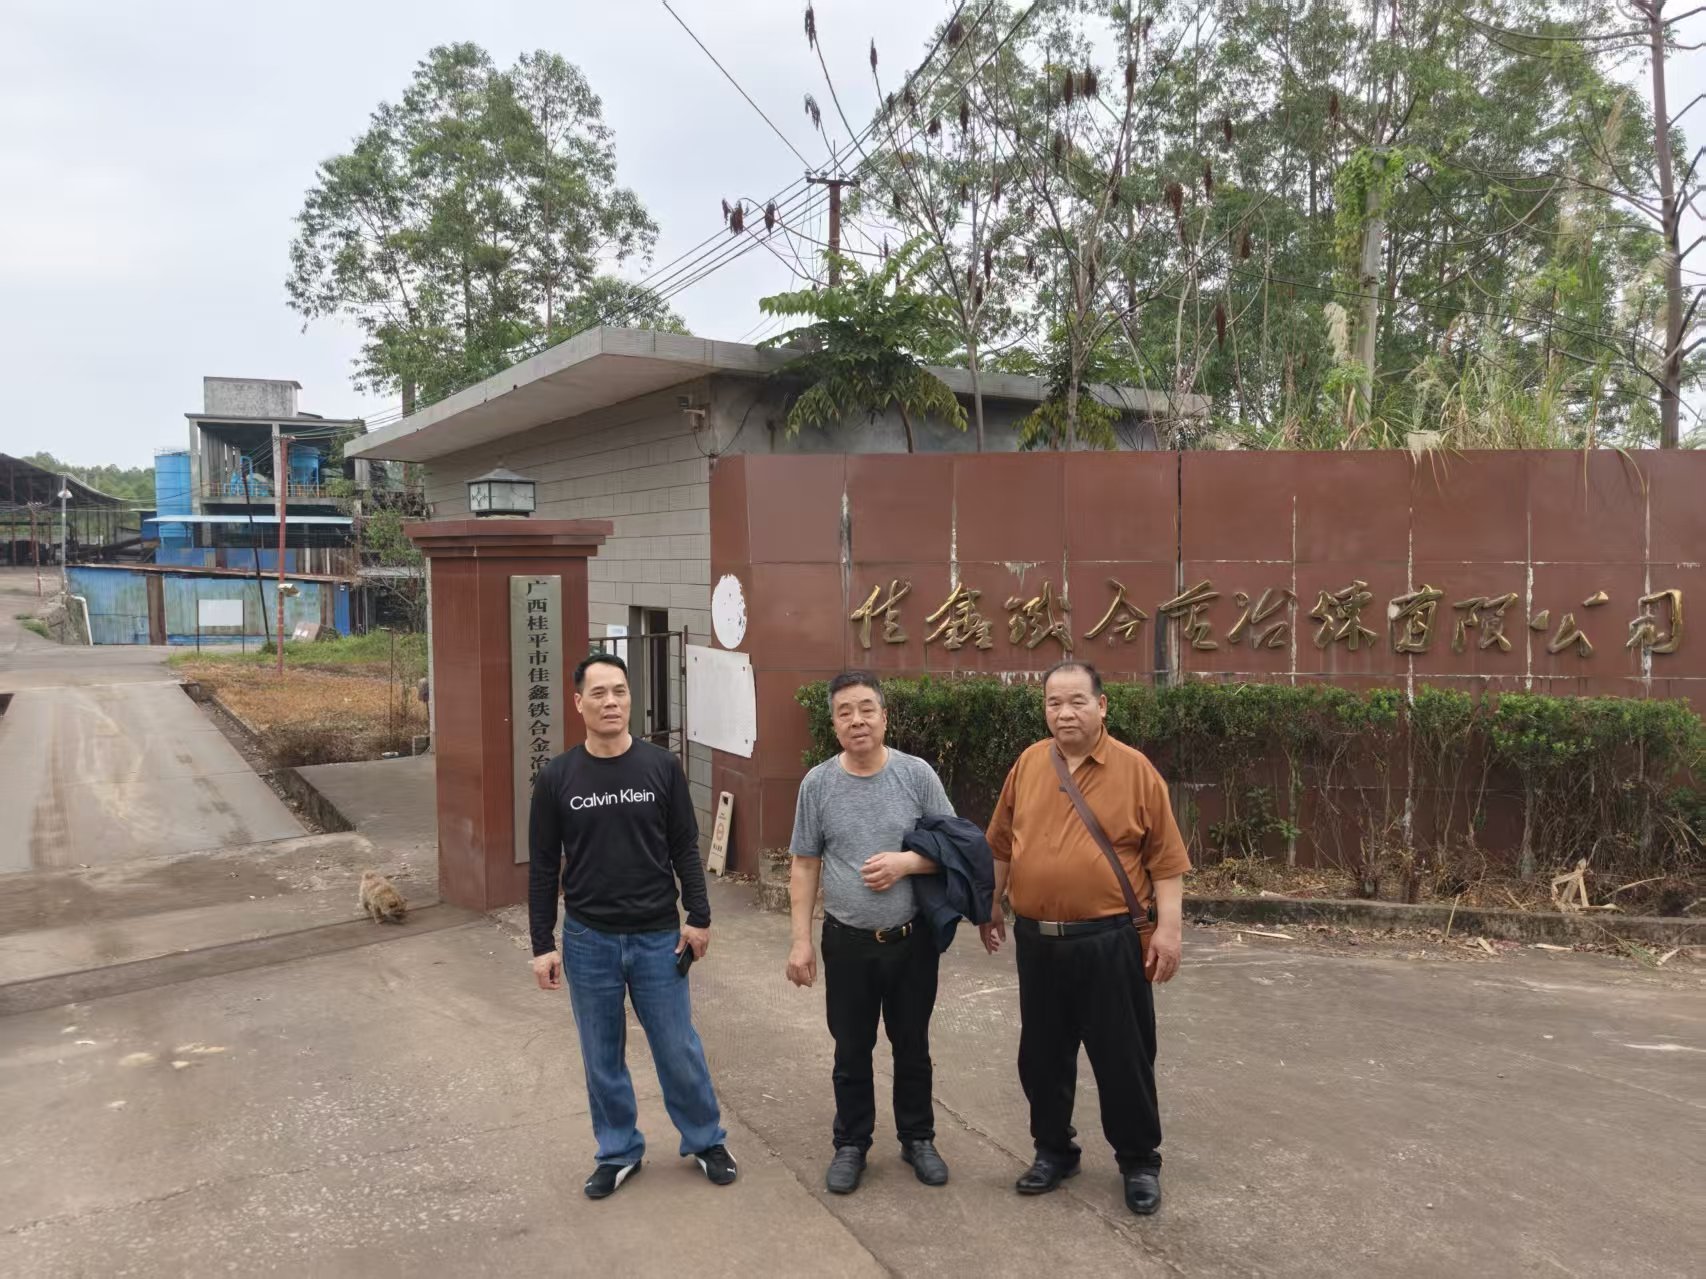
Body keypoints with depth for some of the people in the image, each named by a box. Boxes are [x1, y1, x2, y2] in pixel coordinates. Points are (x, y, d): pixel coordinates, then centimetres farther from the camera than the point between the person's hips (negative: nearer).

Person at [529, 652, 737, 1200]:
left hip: (657, 938, -1)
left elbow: (684, 849, 2)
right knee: (602, 1056, 13)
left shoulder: (662, 767, -4)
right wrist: (542, 945, 0)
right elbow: (543, 868, 1)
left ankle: (706, 1141, 29)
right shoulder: (556, 778, -4)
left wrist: (699, 917, -2)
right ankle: (618, 1151, 32)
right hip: (588, 941, 1)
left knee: (679, 1049, 8)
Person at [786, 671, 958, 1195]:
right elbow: (805, 867, 1)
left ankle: (918, 1138, 34)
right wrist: (800, 940, -3)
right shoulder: (818, 783, -3)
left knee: (912, 1047, 16)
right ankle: (851, 1144, 30)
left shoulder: (917, 774, -6)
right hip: (848, 942, 0)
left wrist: (905, 862, -19)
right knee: (851, 1052, 13)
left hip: (912, 939, 0)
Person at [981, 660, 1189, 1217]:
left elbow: (1166, 858, -6)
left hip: (1110, 942, -3)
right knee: (1042, 1054, 14)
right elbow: (1002, 844, 12)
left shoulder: (1135, 769, -7)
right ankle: (1053, 1150, 33)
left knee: (1123, 1057, 7)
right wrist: (992, 904, 13)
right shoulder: (1027, 764, 3)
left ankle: (1140, 1162, 26)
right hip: (1039, 940, 4)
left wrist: (1168, 927, -10)